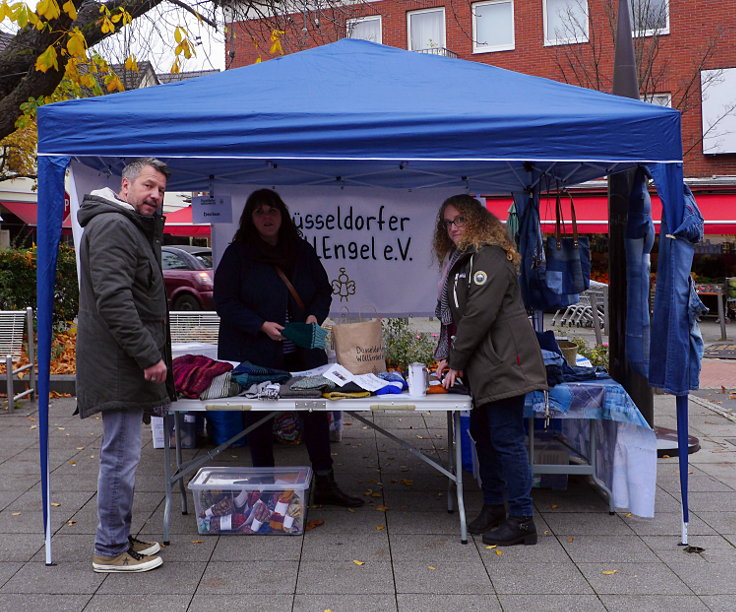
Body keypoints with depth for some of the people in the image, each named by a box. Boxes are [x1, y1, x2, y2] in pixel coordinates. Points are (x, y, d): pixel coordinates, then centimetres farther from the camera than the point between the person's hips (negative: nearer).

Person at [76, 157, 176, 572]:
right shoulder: (112, 226, -14)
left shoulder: (136, 228, 21)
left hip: (129, 363, 11)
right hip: (119, 364, -11)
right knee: (122, 456, -4)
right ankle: (111, 550, 8)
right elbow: (114, 299, -23)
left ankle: (119, 537, 27)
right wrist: (149, 356, -22)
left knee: (123, 453, 16)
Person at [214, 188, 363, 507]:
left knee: (316, 410, 4)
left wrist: (315, 315, -5)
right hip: (255, 355, -3)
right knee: (259, 419, 7)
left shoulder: (301, 250, 8)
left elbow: (323, 290, 15)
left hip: (302, 352, 4)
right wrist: (261, 325, -18)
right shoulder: (238, 253, -4)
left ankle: (325, 484, 16)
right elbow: (224, 302, -7)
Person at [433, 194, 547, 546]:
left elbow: (479, 316, -19)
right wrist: (446, 356, 6)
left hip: (504, 364, -10)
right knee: (483, 435, 15)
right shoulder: (459, 261, 20)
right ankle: (493, 507, 29)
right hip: (483, 368, 10)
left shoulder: (488, 258, -13)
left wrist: (455, 363, -14)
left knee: (506, 439, -8)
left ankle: (521, 520, 0)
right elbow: (451, 315, 19)